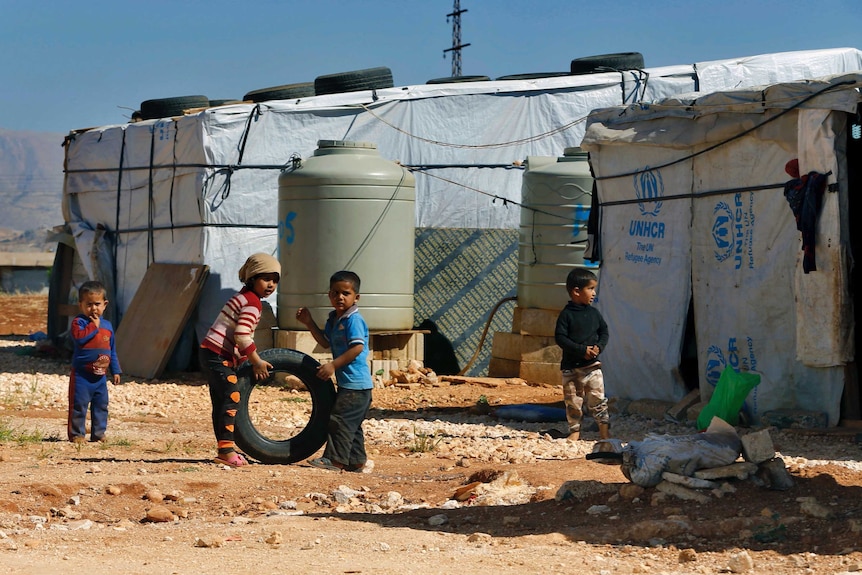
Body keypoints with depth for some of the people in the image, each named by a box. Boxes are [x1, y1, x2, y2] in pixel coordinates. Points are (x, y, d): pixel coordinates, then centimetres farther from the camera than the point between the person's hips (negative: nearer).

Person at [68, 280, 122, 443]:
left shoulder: (107, 326, 11)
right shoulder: (78, 322, -8)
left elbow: (112, 351, 17)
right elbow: (79, 337, -29)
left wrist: (115, 371, 14)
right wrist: (94, 326, -21)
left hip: (101, 376, 6)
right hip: (81, 375, -6)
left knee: (101, 405, 9)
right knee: (79, 405, -5)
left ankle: (98, 433, 19)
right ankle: (76, 434, 2)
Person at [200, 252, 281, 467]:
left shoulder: (243, 297, 19)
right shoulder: (252, 302, -13)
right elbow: (242, 336, -23)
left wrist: (249, 360, 16)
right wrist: (257, 362, -13)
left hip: (212, 353, 11)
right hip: (219, 356, -11)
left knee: (221, 402, 12)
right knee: (231, 398, -12)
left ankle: (225, 449, 16)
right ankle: (226, 450, -15)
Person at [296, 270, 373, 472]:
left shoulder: (354, 320, -15)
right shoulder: (334, 319, 14)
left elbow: (357, 347, -23)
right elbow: (326, 342, 23)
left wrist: (333, 365, -23)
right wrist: (309, 323, 14)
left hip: (356, 383, -10)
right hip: (347, 382, 10)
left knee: (339, 419, -8)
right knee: (351, 423, 14)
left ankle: (335, 459, -4)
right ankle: (356, 460, 20)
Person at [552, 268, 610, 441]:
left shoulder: (593, 313, 4)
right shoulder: (566, 314, -8)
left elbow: (604, 331, 12)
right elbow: (560, 337, -13)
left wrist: (599, 347, -9)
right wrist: (582, 350, -19)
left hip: (592, 365, 2)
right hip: (571, 366, -2)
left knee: (598, 399, -2)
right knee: (573, 401, 5)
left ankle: (604, 430, 5)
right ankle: (575, 430, 17)